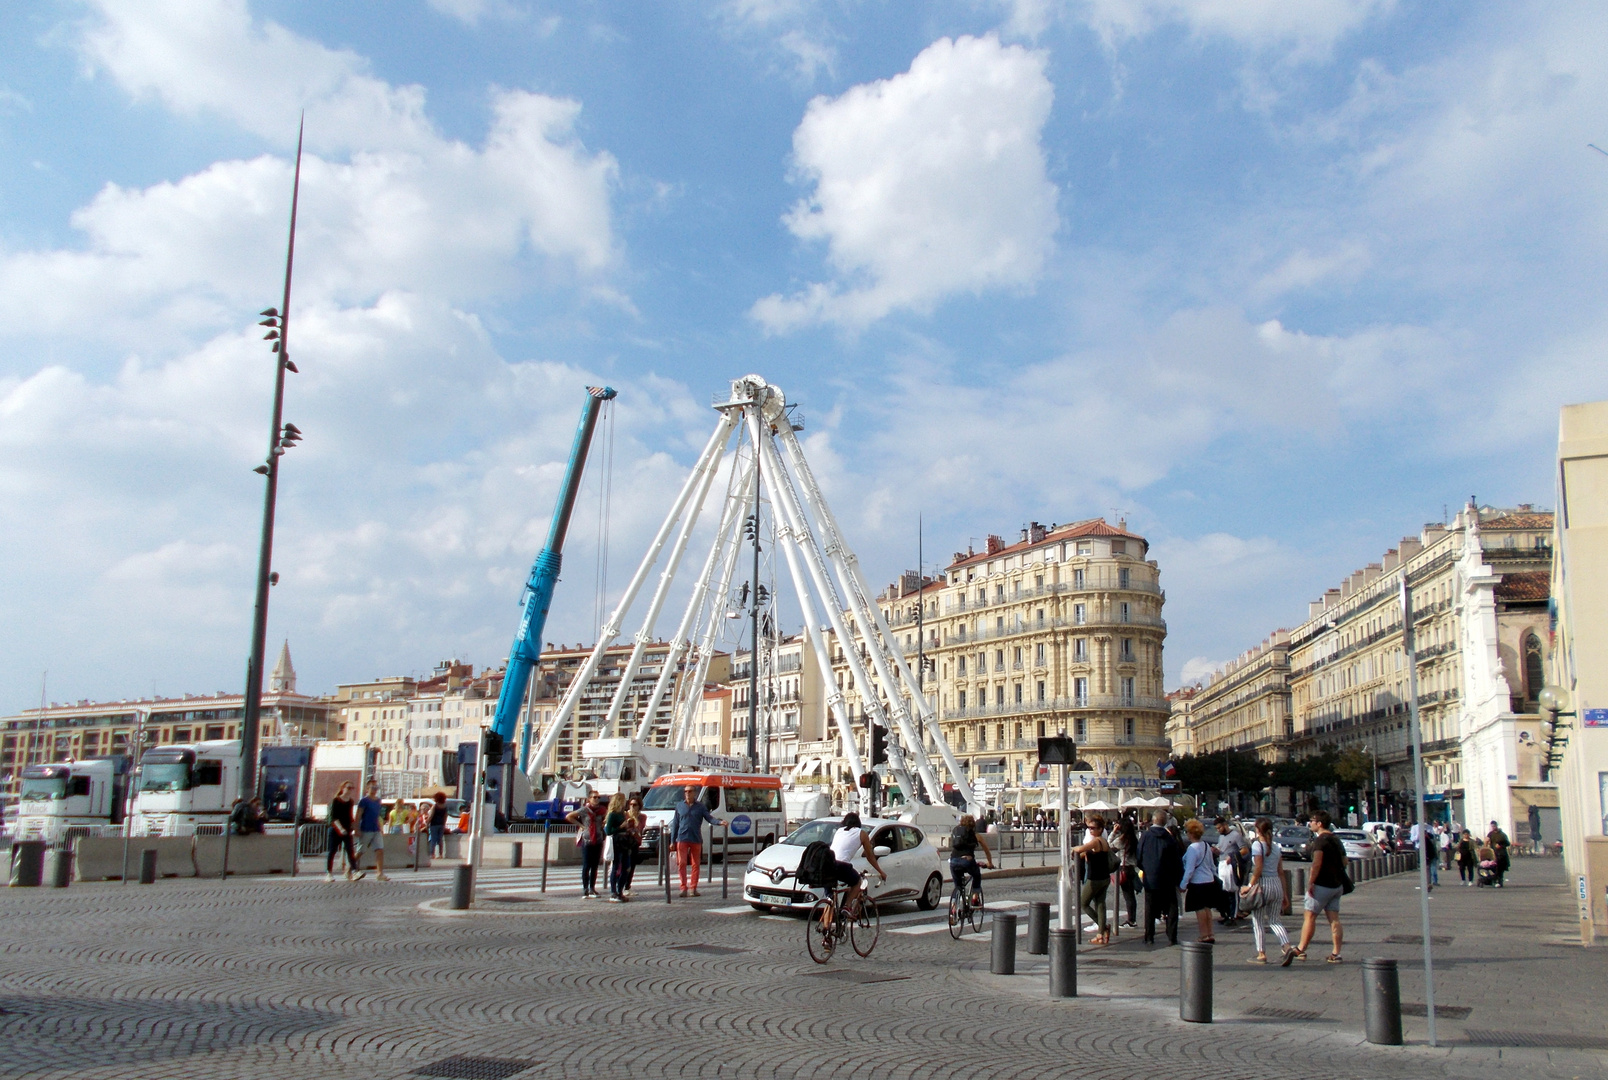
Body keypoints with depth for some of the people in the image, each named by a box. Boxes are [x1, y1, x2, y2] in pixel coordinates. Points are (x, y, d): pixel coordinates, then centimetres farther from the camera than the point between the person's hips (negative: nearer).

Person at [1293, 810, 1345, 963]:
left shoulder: (1320, 840, -14)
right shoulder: (1336, 840, 13)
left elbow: (1316, 863, -22)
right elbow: (1344, 861, 21)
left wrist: (1310, 882, -21)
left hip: (1321, 885, -8)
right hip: (1337, 885, 8)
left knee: (1309, 916, 0)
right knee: (1334, 919, 5)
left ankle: (1301, 950, 4)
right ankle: (1336, 954, 2)